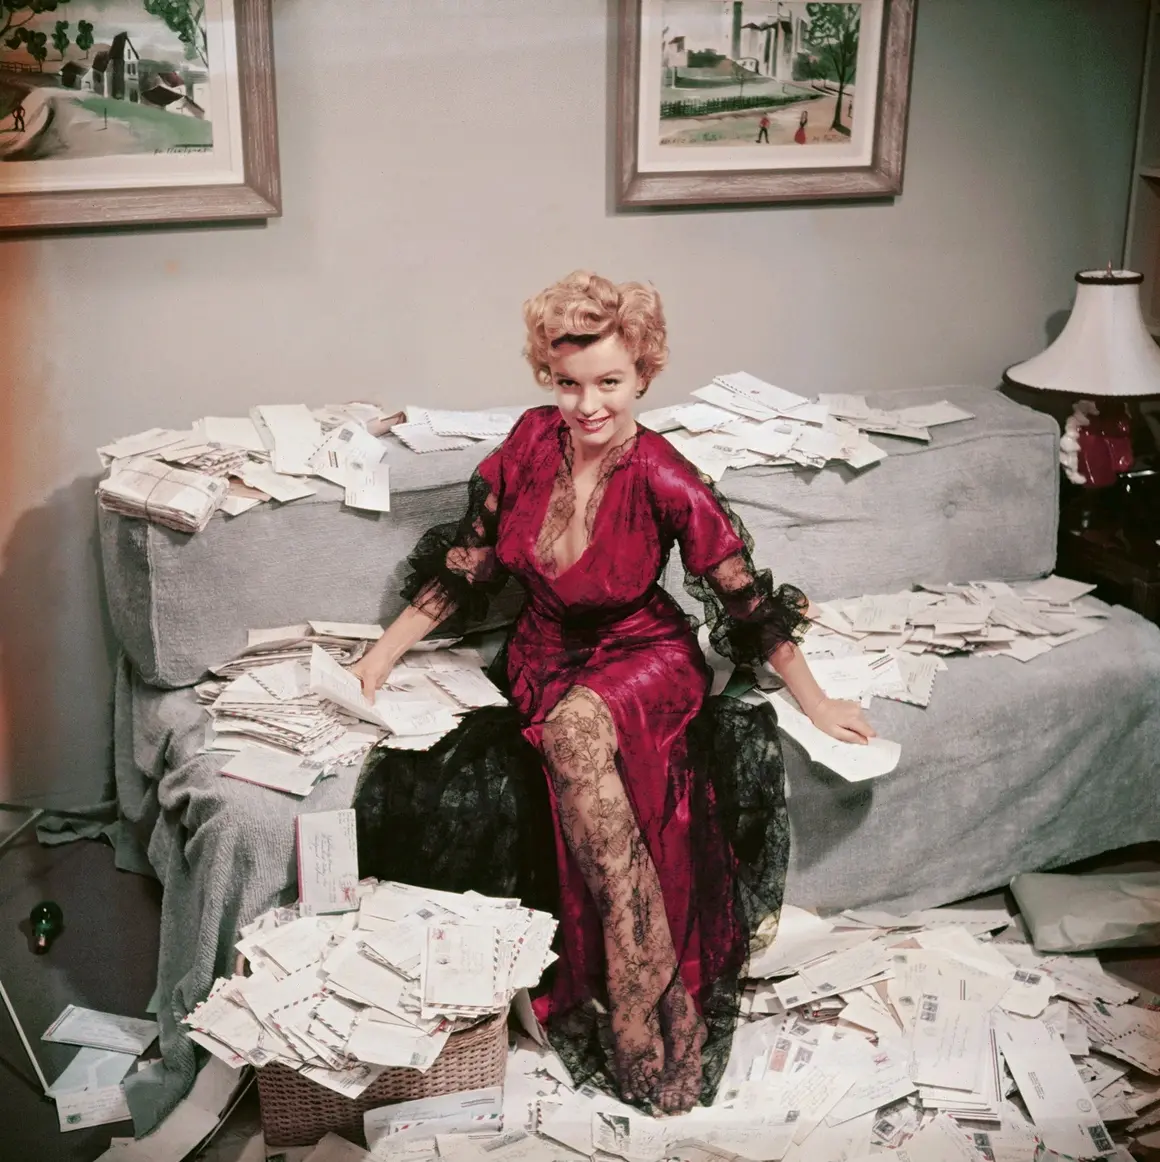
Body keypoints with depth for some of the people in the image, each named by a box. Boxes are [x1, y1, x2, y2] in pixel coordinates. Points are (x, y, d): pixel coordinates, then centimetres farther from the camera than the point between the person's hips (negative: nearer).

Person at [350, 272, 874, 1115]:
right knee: (567, 733, -32)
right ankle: (653, 988, -23)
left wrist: (815, 702, -5)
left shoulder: (662, 479, -19)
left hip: (643, 655, -3)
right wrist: (384, 654, 2)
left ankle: (638, 984, -31)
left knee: (577, 725, -38)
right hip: (545, 658, 4)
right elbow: (469, 560, 3)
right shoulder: (533, 440, -9)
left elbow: (746, 597, -9)